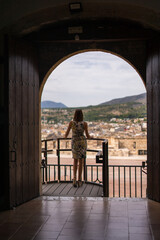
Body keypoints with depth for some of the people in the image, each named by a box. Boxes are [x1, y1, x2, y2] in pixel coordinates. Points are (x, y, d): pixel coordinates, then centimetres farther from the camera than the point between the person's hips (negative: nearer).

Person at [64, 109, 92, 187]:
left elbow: (66, 134, -1)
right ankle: (79, 180, 8)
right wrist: (89, 137, 22)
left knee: (75, 161, 15)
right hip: (82, 142, -1)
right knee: (81, 161, 7)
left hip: (74, 143, 1)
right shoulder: (84, 123, -8)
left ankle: (74, 178, -2)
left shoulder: (71, 123, -7)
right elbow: (87, 135, -2)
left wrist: (65, 136, 23)